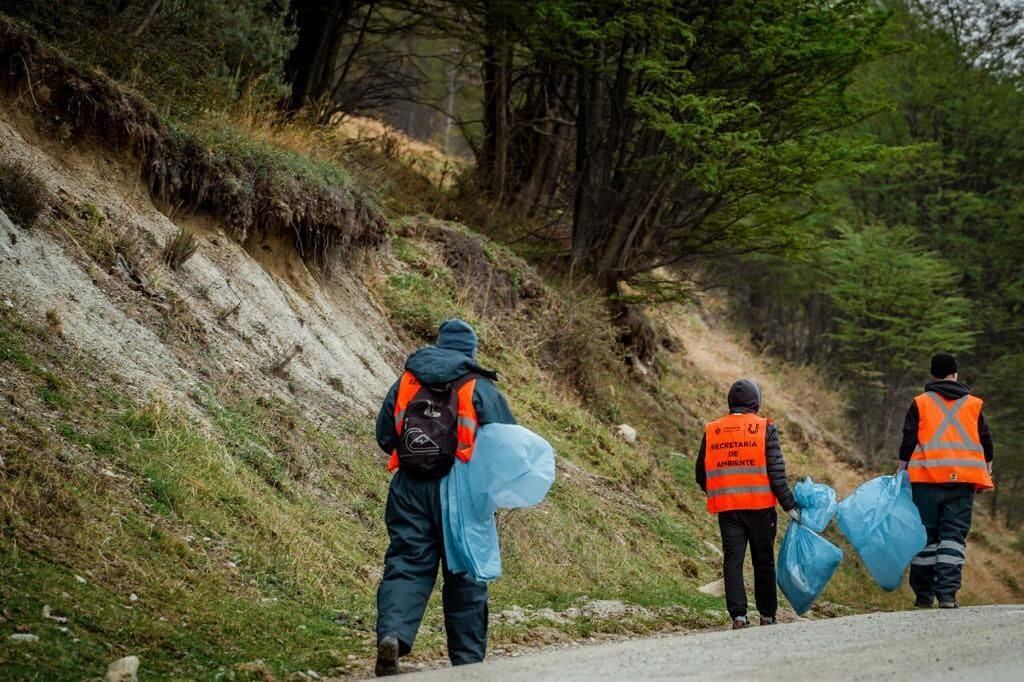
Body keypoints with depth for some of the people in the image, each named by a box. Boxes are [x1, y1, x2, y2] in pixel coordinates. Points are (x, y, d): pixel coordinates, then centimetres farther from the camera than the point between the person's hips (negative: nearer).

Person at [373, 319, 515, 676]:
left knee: (406, 566, 1)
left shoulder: (405, 382, 9)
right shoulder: (480, 388, 0)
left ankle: (392, 634, -25)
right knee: (465, 578, 8)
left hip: (410, 488, 2)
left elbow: (384, 437, 13)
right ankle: (467, 660, 14)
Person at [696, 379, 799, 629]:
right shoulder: (765, 429, -3)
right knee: (763, 562, 10)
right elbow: (777, 472, -8)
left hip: (727, 509, 2)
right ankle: (767, 615, 16)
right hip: (760, 506, -2)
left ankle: (738, 615, -10)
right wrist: (789, 505, -3)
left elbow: (701, 475, 12)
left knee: (733, 561, 2)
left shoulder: (711, 431, 6)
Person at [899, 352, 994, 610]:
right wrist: (987, 470, 26)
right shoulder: (973, 404, 10)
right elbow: (986, 441, 12)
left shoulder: (920, 403, 5)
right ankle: (947, 593, -11)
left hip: (927, 477, -1)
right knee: (954, 534, 1)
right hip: (963, 479, 1)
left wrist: (901, 468, 12)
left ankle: (924, 594, 8)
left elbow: (909, 440, 1)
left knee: (926, 534, 6)